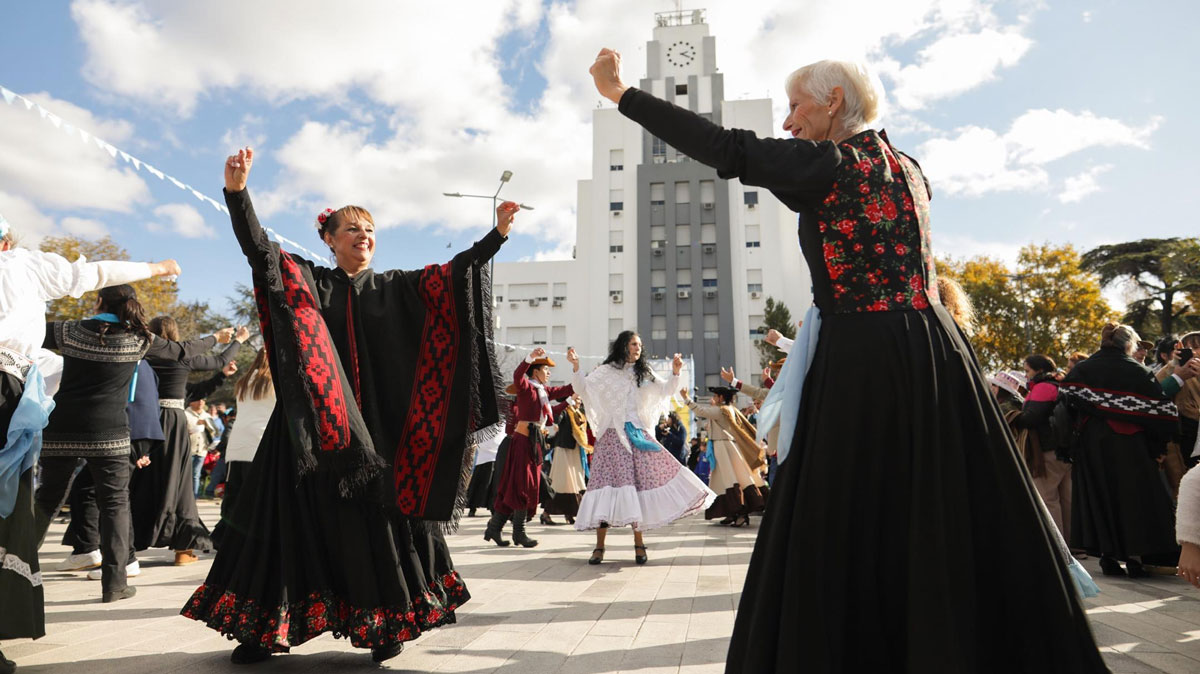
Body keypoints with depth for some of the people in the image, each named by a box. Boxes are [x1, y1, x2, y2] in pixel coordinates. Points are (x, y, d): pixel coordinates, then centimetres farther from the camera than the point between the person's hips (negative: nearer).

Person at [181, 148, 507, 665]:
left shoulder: (396, 288, 10)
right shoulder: (306, 282, 7)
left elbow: (454, 274, 2)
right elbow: (258, 249, -6)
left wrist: (498, 233, -7)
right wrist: (236, 192, -21)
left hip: (377, 429, 1)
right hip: (314, 427, -1)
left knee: (379, 524, 6)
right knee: (299, 522, 4)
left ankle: (386, 626, 20)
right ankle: (263, 629, 20)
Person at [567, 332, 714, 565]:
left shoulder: (643, 373, 17)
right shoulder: (606, 371, 4)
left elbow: (666, 390, 17)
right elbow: (583, 388, -5)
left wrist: (675, 373, 0)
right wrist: (576, 367, -20)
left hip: (638, 434, 4)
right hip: (613, 435, -4)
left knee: (639, 483, 0)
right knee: (609, 482, -9)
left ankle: (639, 542, 12)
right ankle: (599, 546, -1)